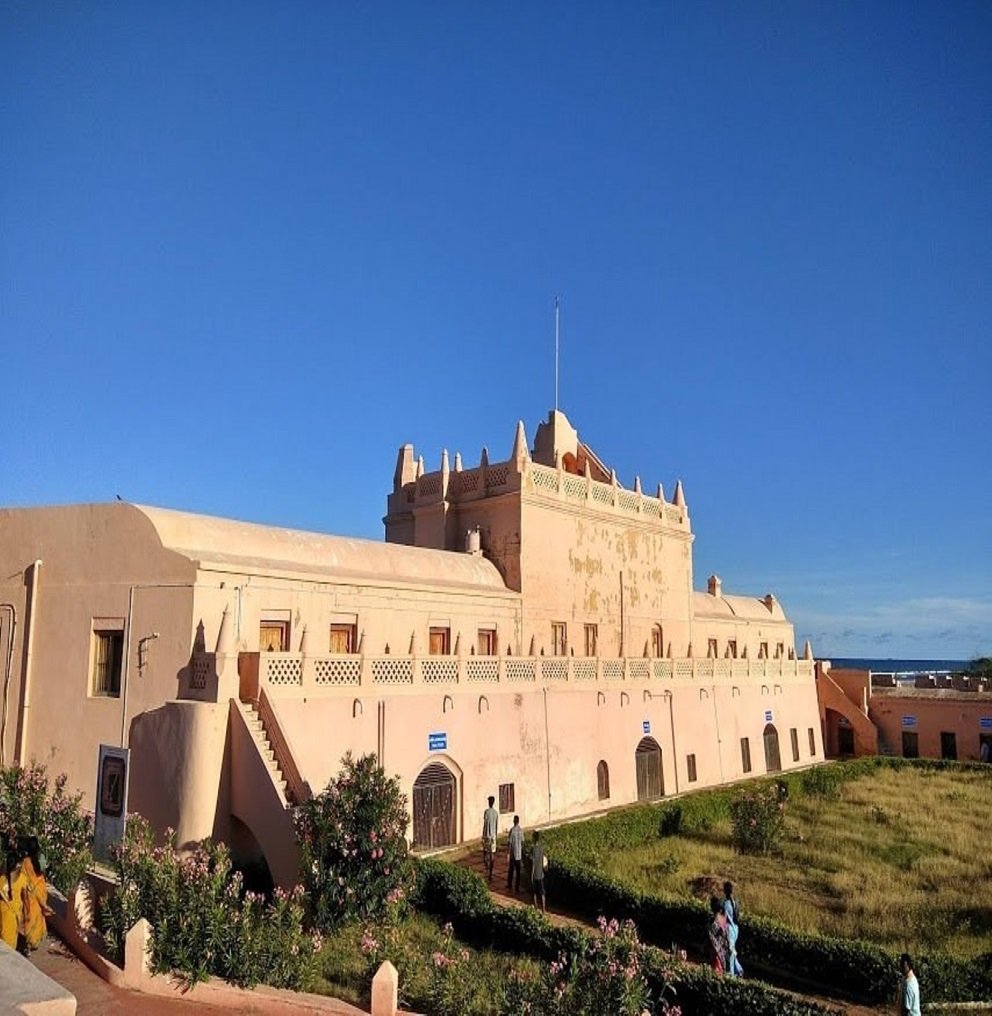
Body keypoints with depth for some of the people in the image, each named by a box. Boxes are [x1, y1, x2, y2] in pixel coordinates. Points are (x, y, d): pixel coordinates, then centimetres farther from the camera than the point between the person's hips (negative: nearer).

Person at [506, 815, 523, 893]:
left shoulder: (512, 830, -15)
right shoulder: (521, 830, -2)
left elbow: (509, 842, -13)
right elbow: (522, 842, 8)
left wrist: (507, 852, -1)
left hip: (513, 854, -3)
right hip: (519, 854, 3)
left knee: (511, 870, 13)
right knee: (518, 871, 8)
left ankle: (510, 884, 24)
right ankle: (517, 888, 10)